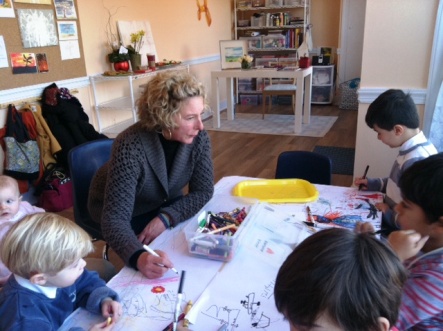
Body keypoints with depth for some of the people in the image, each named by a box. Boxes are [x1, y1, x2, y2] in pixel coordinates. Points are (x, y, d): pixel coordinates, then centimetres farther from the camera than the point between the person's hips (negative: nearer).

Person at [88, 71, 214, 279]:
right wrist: (138, 256, -59)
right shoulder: (131, 147, -36)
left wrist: (165, 217, -29)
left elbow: (203, 191, -14)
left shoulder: (198, 138, -21)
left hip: (164, 203, 5)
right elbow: (115, 219, -40)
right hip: (124, 214, -4)